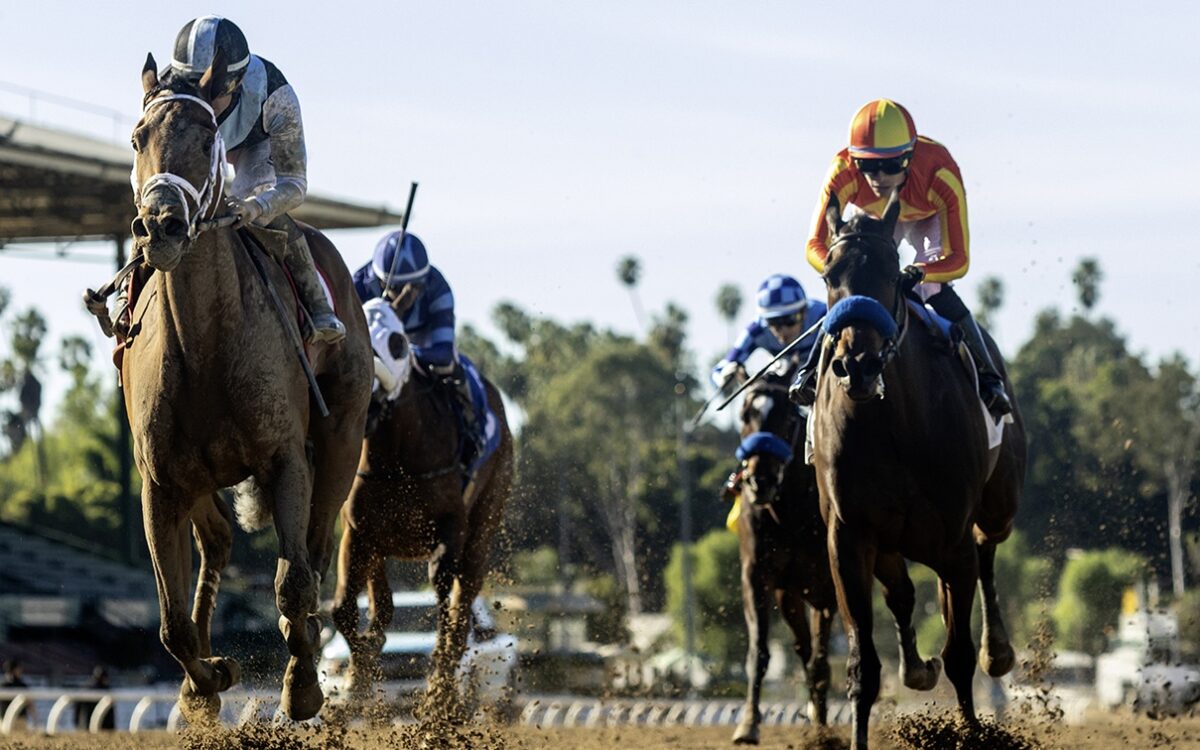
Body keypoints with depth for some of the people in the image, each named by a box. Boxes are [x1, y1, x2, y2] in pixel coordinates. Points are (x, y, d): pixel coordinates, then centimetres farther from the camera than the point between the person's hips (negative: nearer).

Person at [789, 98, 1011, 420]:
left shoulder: (941, 176, -43)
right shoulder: (844, 173, -40)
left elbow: (958, 259, -39)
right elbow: (815, 246, -37)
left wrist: (917, 273, -60)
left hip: (928, 220, -2)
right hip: (872, 217, 2)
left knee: (934, 290, -23)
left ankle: (988, 376, -12)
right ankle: (814, 369, 7)